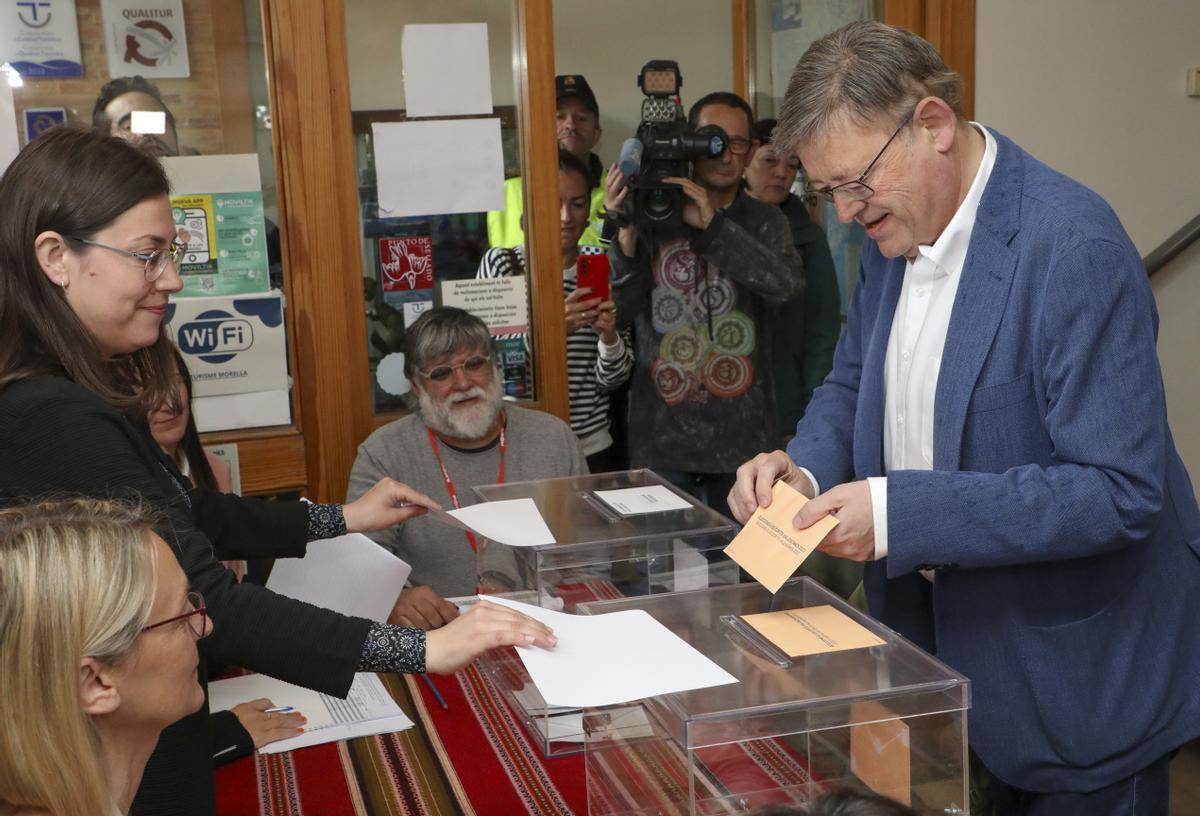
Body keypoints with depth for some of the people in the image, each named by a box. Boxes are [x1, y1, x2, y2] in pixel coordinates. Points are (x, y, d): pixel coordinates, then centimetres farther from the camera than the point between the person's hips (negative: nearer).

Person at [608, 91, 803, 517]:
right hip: (661, 433, -1)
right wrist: (626, 237, -18)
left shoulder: (763, 221, 7)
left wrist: (711, 225, -20)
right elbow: (618, 314, -3)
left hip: (743, 433, 1)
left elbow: (787, 284, -14)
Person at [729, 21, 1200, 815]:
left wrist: (901, 512, -32)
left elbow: (1121, 490, -27)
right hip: (938, 632, 7)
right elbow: (853, 385, 12)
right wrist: (805, 467, -9)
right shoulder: (897, 229, 0)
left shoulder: (1073, 244, -24)